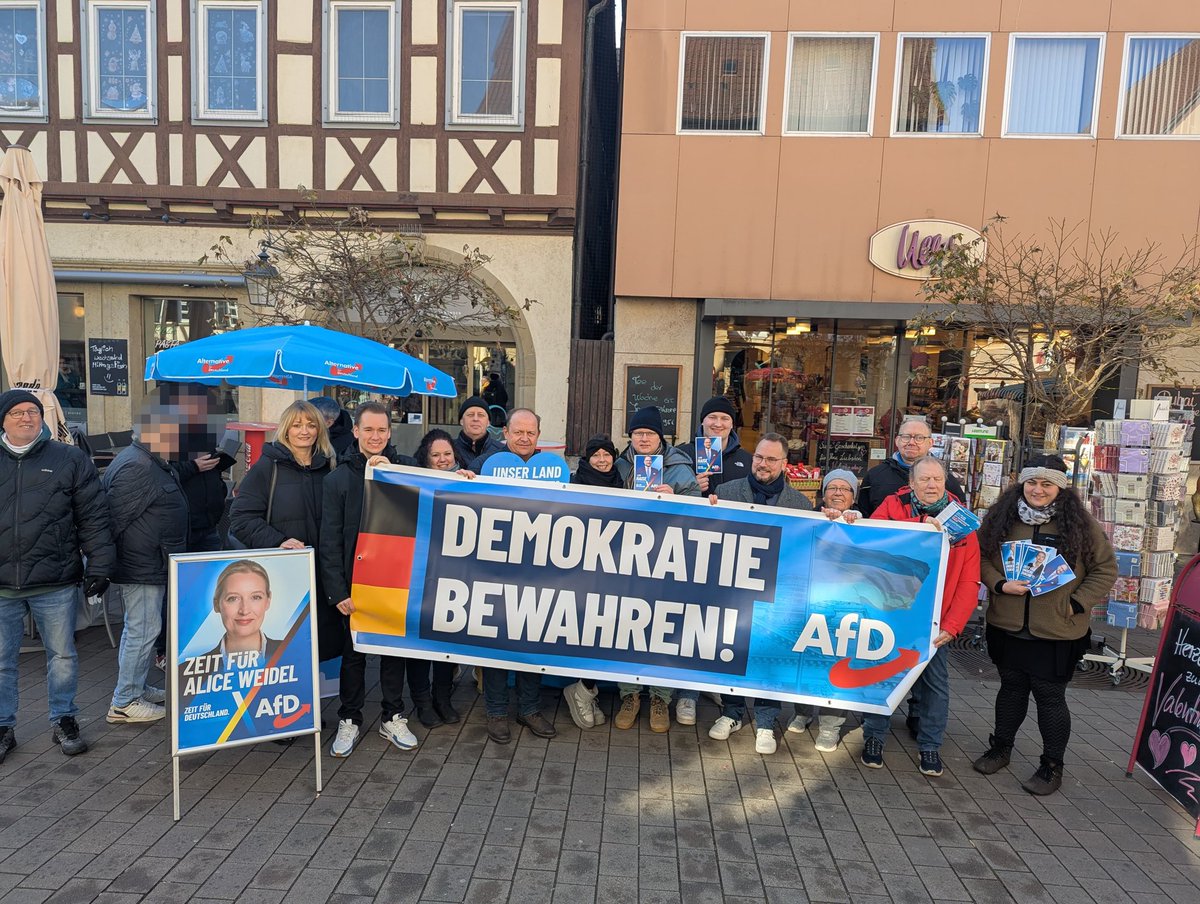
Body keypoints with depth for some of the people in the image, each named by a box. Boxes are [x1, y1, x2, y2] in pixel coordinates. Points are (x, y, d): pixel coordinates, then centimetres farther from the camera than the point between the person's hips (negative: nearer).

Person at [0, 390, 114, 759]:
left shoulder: (70, 459, 0)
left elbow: (93, 518, 0)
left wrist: (99, 565, -5)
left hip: (55, 583, -1)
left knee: (62, 656, 10)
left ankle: (63, 721, 26)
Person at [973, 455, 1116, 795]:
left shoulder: (1081, 524, -7)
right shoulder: (1001, 518, -1)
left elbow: (1105, 570, -1)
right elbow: (981, 556, 4)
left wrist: (1076, 605, -9)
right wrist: (1000, 584, -12)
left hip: (1057, 632, -2)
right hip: (1007, 626, 3)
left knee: (1050, 696, 7)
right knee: (1011, 688, 18)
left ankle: (1052, 767, 25)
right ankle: (1000, 748, 36)